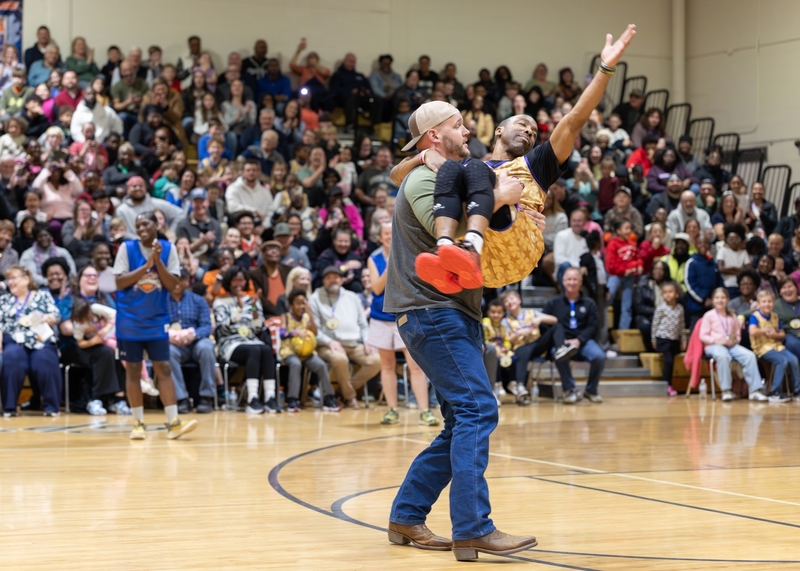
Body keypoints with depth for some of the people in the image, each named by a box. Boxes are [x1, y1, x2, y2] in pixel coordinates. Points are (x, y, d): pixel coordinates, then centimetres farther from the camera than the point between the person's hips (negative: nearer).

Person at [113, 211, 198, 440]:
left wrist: (157, 260, -17)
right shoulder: (127, 248, -4)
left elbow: (172, 284, -5)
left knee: (163, 368, -5)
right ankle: (139, 423, 9)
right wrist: (146, 265, -19)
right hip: (130, 320, -1)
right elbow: (120, 282, -11)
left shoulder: (167, 248, 0)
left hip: (157, 320, 1)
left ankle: (173, 422, -8)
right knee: (133, 370, 3)